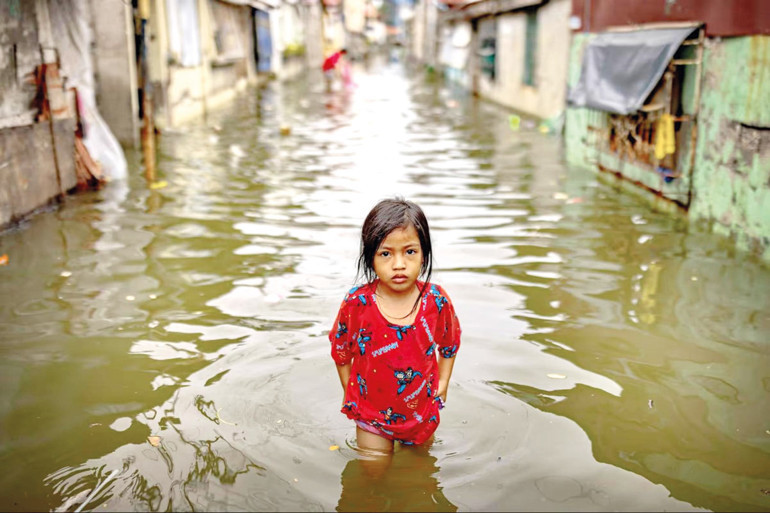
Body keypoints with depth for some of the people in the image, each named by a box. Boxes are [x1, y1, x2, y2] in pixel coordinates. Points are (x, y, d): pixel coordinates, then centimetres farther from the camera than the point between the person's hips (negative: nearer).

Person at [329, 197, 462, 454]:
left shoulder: (437, 301, -17)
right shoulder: (356, 304, -21)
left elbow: (449, 344, 3)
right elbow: (340, 351, -4)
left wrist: (442, 384, 0)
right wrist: (350, 393, 1)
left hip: (422, 411, 2)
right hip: (371, 412, -1)